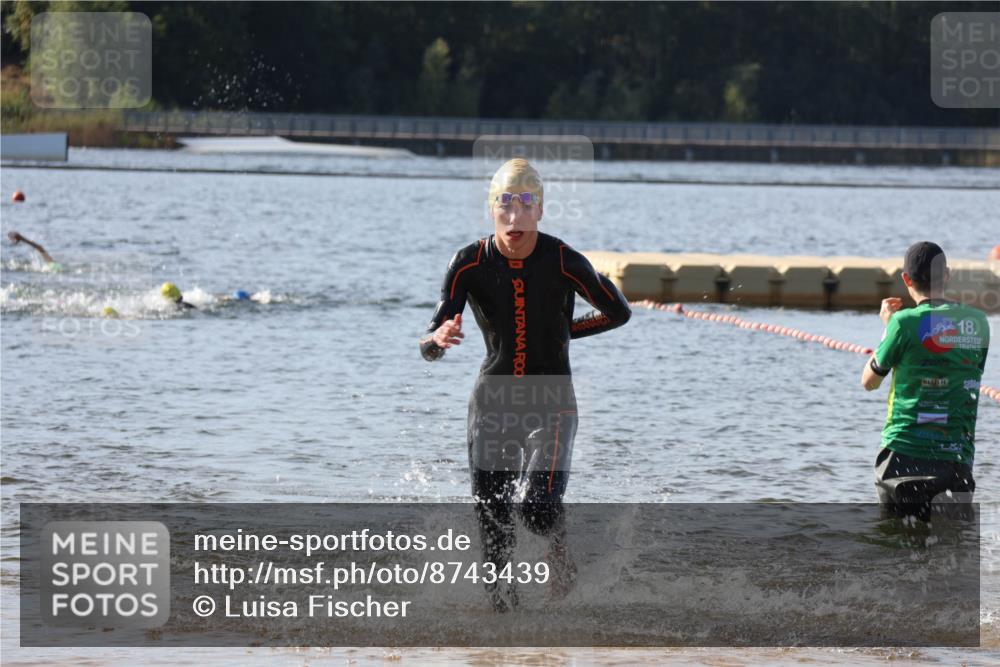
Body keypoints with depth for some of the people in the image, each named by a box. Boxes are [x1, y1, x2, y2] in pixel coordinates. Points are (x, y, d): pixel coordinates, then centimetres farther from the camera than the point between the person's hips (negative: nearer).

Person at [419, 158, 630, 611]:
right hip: (492, 399, 2)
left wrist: (562, 330, 1)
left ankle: (560, 554, 19)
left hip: (551, 402, -2)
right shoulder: (469, 264, -9)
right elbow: (430, 347, -15)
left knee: (537, 509, -17)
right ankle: (501, 593, 25)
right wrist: (439, 339, -38)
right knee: (490, 515, -1)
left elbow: (618, 313, 4)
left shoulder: (564, 262, -13)